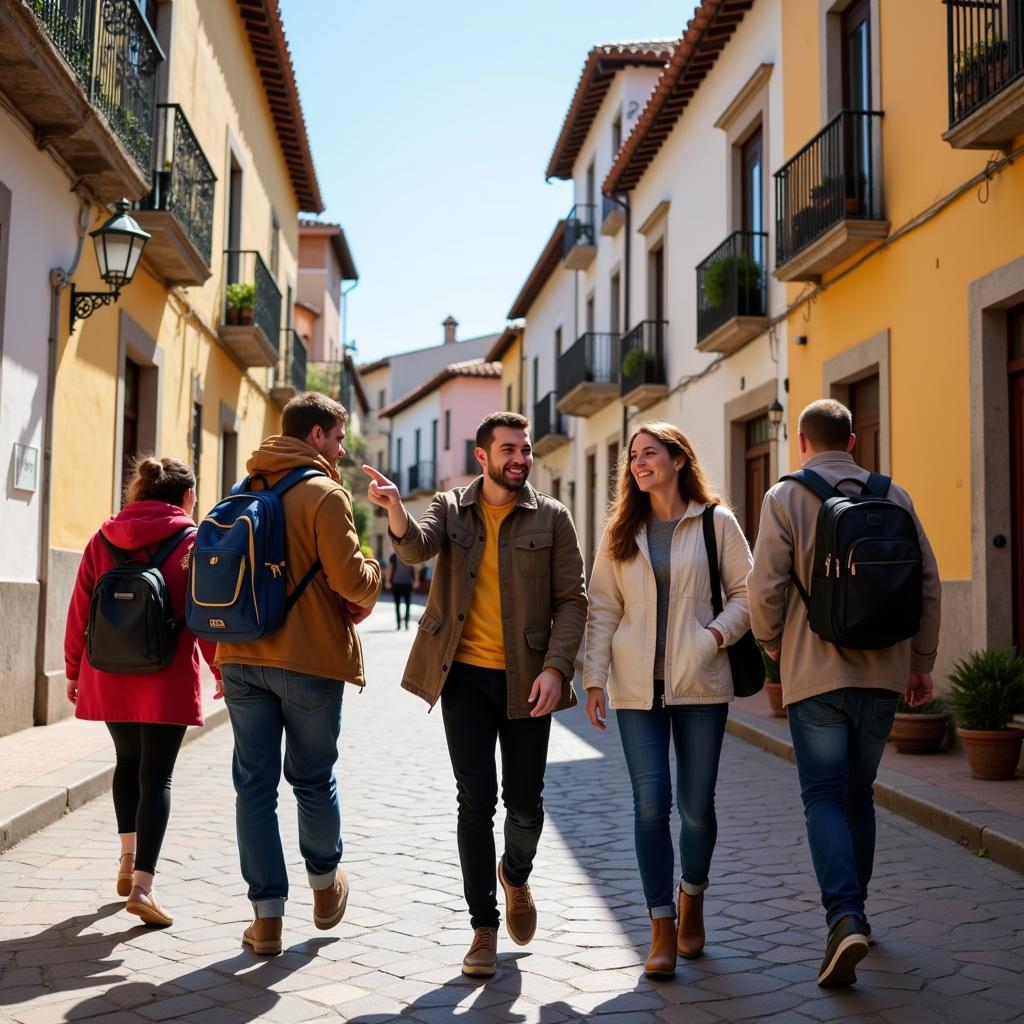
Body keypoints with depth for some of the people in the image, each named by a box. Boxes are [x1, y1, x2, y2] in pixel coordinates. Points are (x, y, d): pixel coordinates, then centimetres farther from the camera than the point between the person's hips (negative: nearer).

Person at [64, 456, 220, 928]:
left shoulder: (103, 539, 4)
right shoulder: (192, 542, -7)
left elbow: (79, 610, 5)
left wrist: (73, 670, 15)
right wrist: (223, 669, 5)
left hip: (109, 676, 4)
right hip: (167, 680, -4)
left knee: (128, 761, 24)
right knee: (156, 776, 1)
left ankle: (128, 861, 30)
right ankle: (142, 884, -8)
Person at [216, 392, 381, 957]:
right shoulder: (325, 494, -10)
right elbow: (349, 579, -17)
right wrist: (373, 577, 4)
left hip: (243, 657, 4)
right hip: (310, 659, -4)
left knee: (255, 784, 6)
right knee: (313, 779, 13)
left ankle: (267, 915, 10)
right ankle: (326, 886, 31)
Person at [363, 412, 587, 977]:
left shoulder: (551, 517, 2)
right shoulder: (451, 507, 4)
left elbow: (571, 599, 0)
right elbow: (416, 548, -16)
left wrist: (555, 667, -12)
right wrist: (394, 508, -37)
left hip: (526, 678, 0)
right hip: (465, 675, 0)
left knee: (525, 804, 7)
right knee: (476, 802, 1)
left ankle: (516, 875, 40)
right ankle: (484, 926, 16)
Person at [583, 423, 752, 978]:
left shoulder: (715, 522, 2)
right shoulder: (621, 531, 9)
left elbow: (746, 592, 3)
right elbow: (602, 608, 7)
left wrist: (718, 632, -14)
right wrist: (595, 677, 0)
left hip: (700, 683, -1)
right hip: (637, 686, 1)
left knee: (696, 804, 5)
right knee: (651, 802, -6)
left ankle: (691, 895, 33)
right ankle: (662, 926, 7)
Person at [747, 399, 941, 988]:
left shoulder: (785, 498, -5)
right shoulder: (894, 496, 5)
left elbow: (766, 587, -12)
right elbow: (928, 582, 6)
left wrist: (770, 642, 8)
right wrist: (922, 661, 15)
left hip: (815, 672, -4)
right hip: (882, 673, 4)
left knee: (824, 796, 1)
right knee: (859, 792, 17)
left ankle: (845, 917, -15)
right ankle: (854, 910, 27)